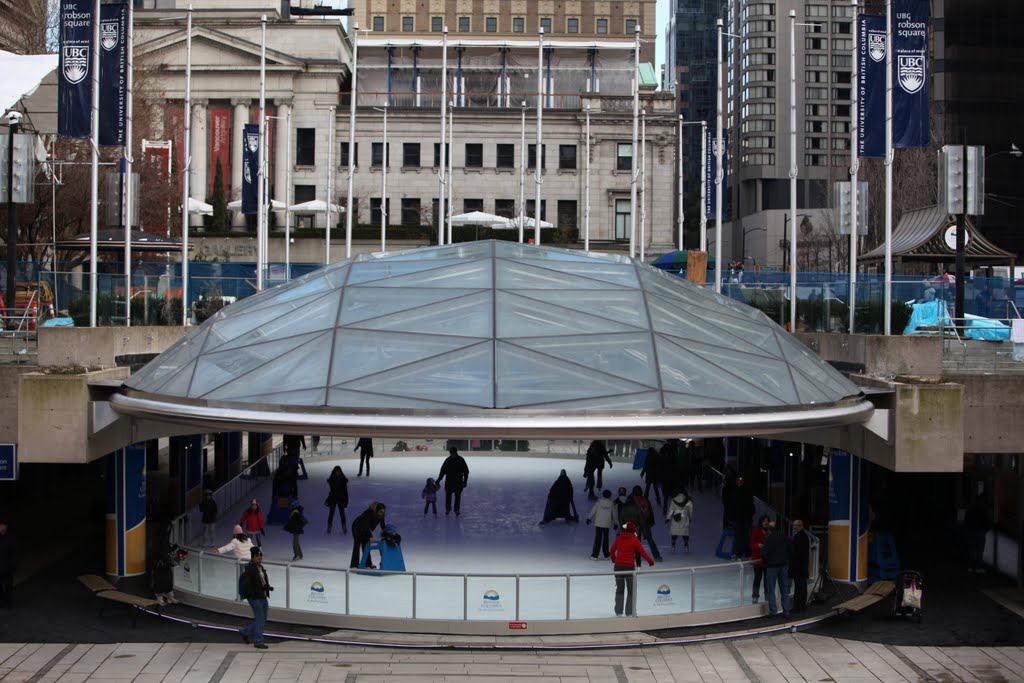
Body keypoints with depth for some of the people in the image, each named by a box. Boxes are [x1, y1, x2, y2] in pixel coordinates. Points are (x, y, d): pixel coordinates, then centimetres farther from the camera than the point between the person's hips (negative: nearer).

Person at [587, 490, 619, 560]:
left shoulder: (598, 503, -7)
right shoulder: (612, 505, -5)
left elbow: (593, 511, 0)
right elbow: (615, 515, 4)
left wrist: (589, 518, 14)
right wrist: (615, 523, 17)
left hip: (598, 524, 0)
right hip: (607, 525, 0)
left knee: (598, 539, 3)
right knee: (605, 539, 13)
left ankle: (594, 555, -3)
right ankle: (606, 555, 19)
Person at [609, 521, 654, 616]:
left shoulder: (619, 538, 5)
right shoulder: (634, 540, -6)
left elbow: (611, 551, 14)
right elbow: (642, 552, -6)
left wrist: (613, 559, 33)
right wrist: (650, 561, 8)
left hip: (618, 566, 3)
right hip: (629, 567, -3)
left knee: (619, 589, 16)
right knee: (630, 591, 8)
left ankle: (618, 611, 18)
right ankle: (629, 612, 4)